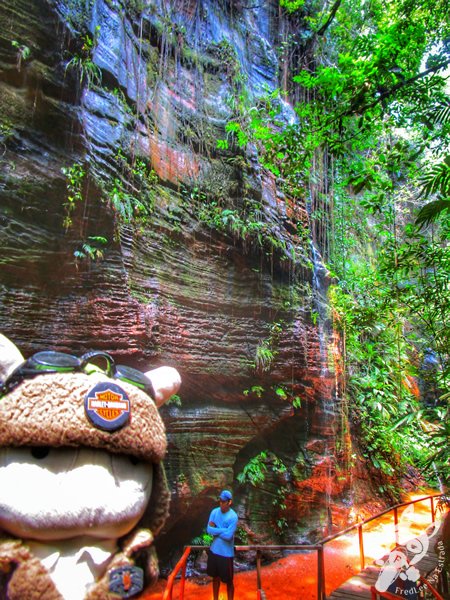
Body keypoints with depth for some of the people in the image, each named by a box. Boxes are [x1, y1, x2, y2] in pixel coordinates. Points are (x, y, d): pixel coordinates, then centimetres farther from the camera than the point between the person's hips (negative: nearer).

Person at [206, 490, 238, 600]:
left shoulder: (233, 517, -19)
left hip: (226, 553, -5)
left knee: (229, 581, 10)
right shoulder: (214, 512, -4)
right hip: (214, 550, 5)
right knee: (215, 577, 21)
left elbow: (228, 536, -25)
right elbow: (208, 529, -10)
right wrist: (223, 530, -21)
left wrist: (215, 530, -14)